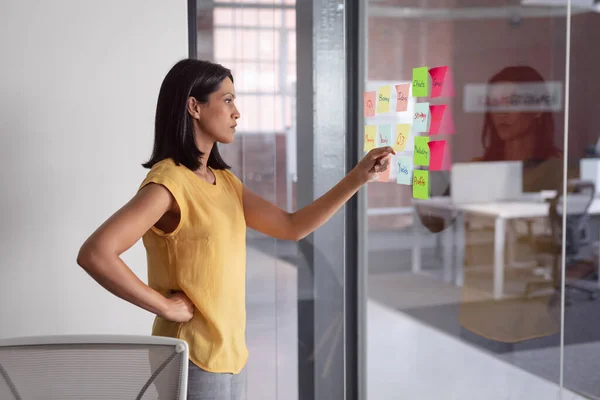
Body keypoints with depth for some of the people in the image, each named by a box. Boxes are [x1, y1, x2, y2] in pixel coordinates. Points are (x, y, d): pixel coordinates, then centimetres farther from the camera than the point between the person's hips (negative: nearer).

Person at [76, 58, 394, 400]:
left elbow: (292, 227, 9)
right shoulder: (168, 182, -18)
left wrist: (358, 178, 3)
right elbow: (94, 253, -27)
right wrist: (163, 305, -21)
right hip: (193, 361, -8)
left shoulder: (224, 181, 9)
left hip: (230, 355, 8)